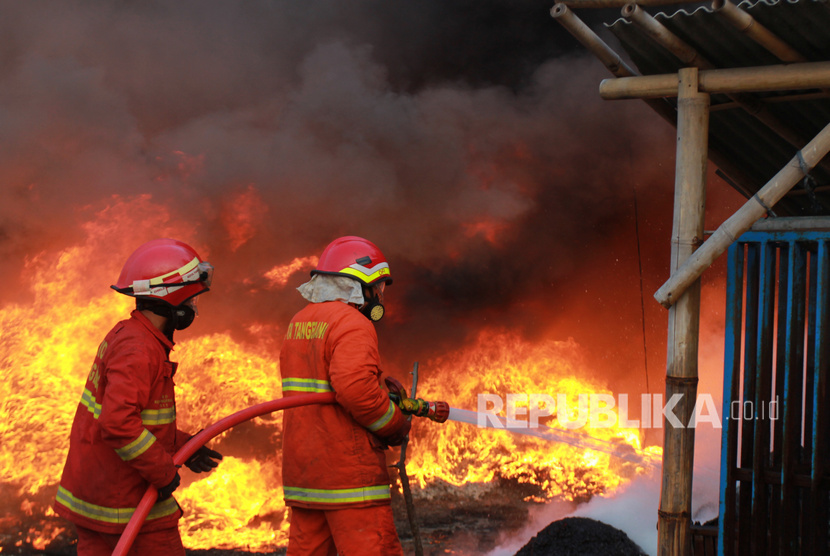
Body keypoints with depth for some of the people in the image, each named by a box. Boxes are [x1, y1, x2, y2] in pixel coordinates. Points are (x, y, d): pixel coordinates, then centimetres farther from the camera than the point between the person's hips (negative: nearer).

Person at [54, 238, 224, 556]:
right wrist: (163, 471, -23)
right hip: (123, 492, -9)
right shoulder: (138, 350, -22)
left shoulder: (125, 335, 10)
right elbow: (119, 423, -33)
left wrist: (182, 446, 16)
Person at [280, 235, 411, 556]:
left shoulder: (298, 323, 15)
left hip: (301, 467, 9)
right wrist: (397, 426, -11)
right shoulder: (352, 324, -13)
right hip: (348, 473, -9)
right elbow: (356, 388, -27)